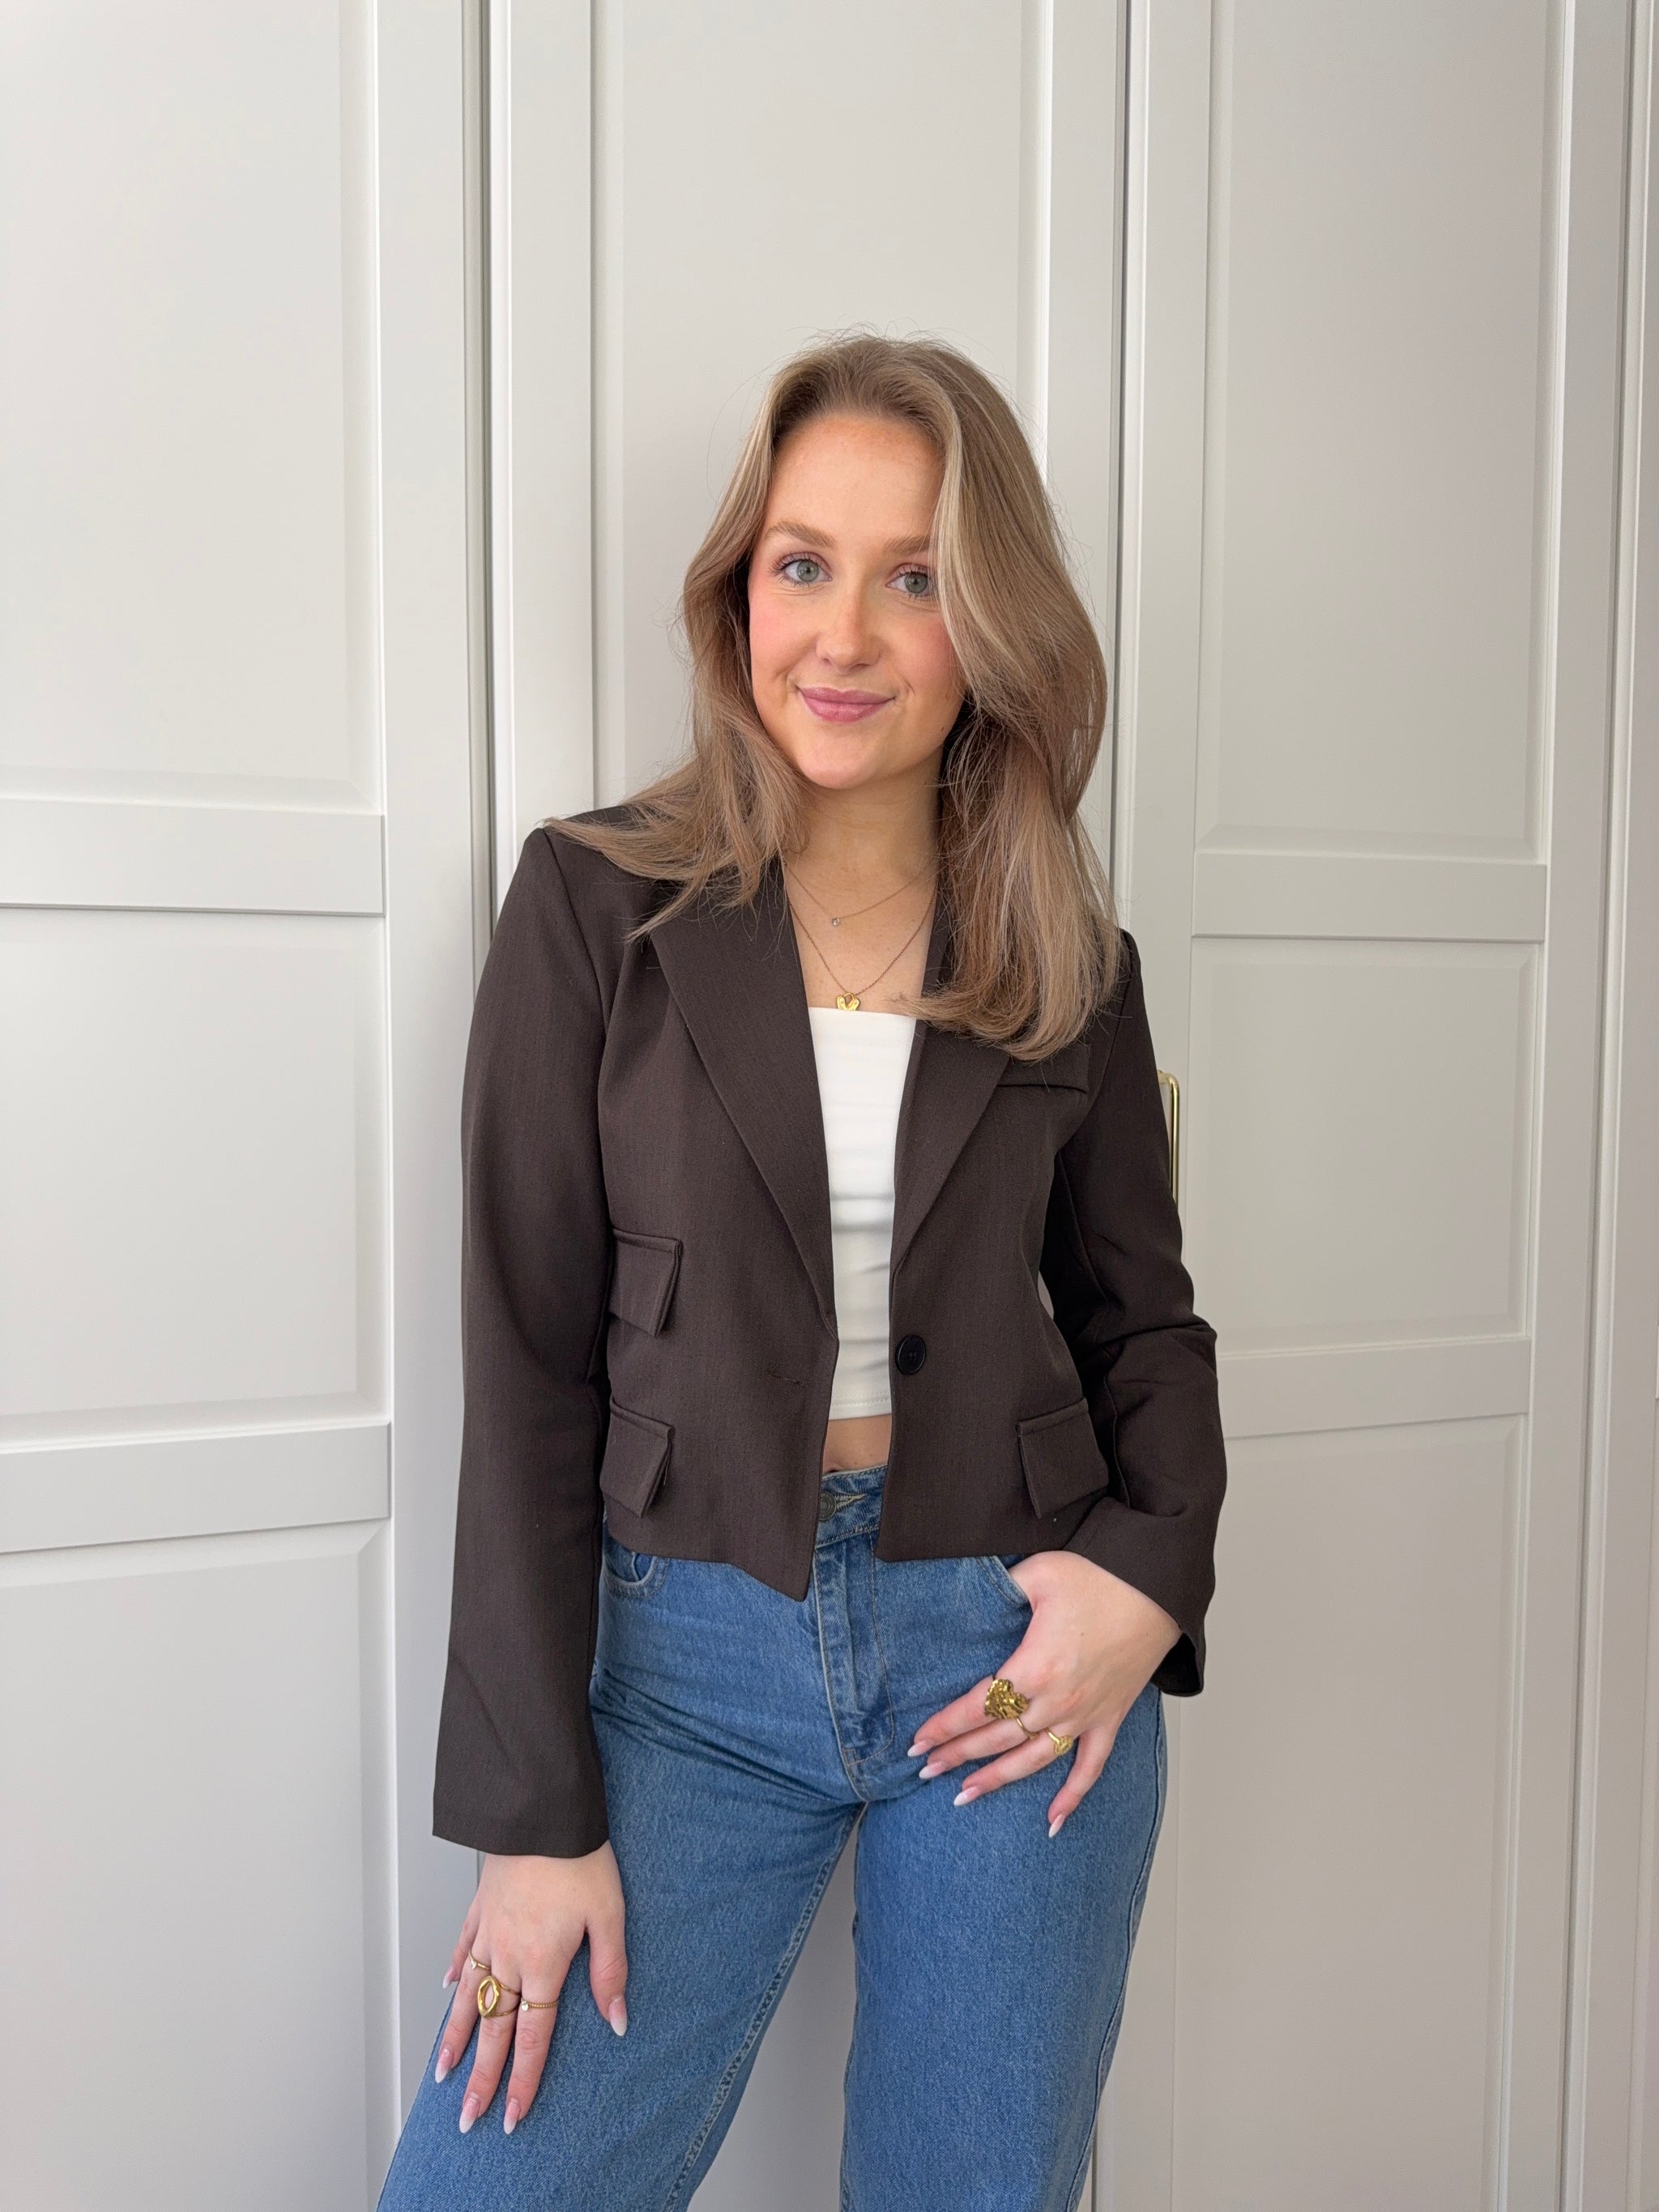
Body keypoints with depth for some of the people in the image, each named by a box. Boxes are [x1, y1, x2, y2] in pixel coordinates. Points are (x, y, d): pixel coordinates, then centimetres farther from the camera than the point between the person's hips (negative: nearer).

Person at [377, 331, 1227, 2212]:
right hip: (690, 1661, -1)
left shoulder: (1067, 957, 2)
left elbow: (1139, 1312, 11)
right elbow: (528, 1366, -6)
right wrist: (535, 1814, -7)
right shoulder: (598, 902, -5)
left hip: (1020, 1661, 2)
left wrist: (1154, 1566, -8)